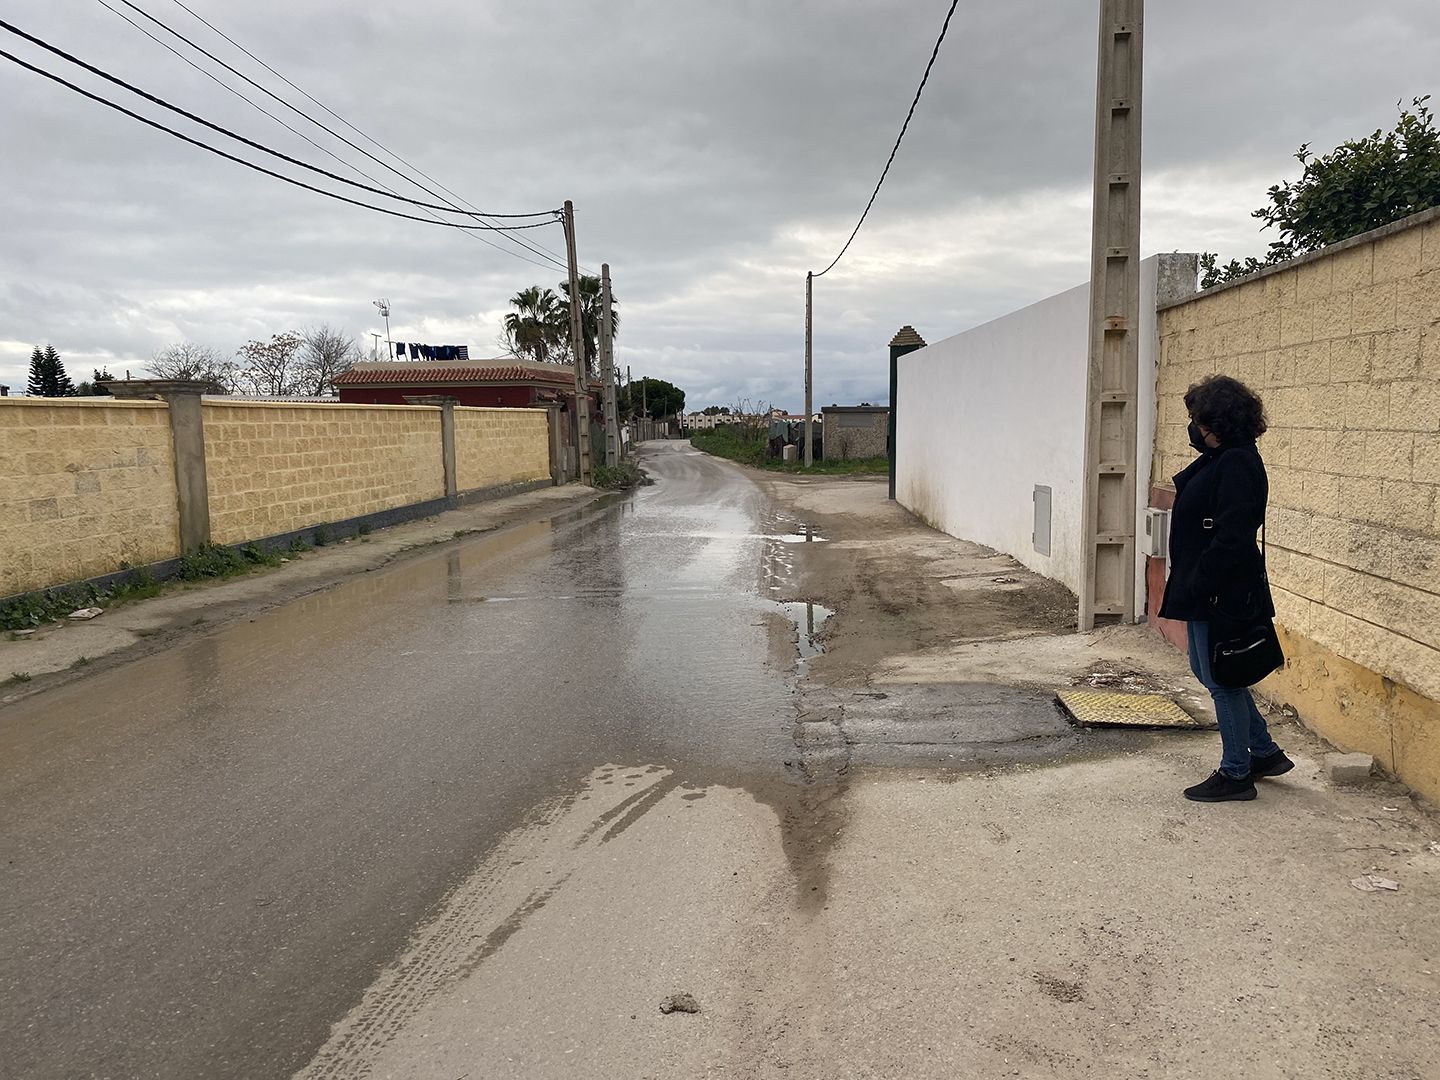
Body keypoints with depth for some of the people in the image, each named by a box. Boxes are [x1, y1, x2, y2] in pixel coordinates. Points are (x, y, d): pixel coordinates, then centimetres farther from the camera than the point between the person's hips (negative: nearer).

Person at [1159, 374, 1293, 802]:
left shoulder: (1236, 464, -19)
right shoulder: (1219, 459, 12)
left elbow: (1231, 535, -26)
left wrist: (1199, 583, -24)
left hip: (1221, 591, -11)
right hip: (1205, 589, 11)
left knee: (1220, 679, 1)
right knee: (1206, 669, 20)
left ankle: (1235, 774, 16)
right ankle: (1265, 753, 33)